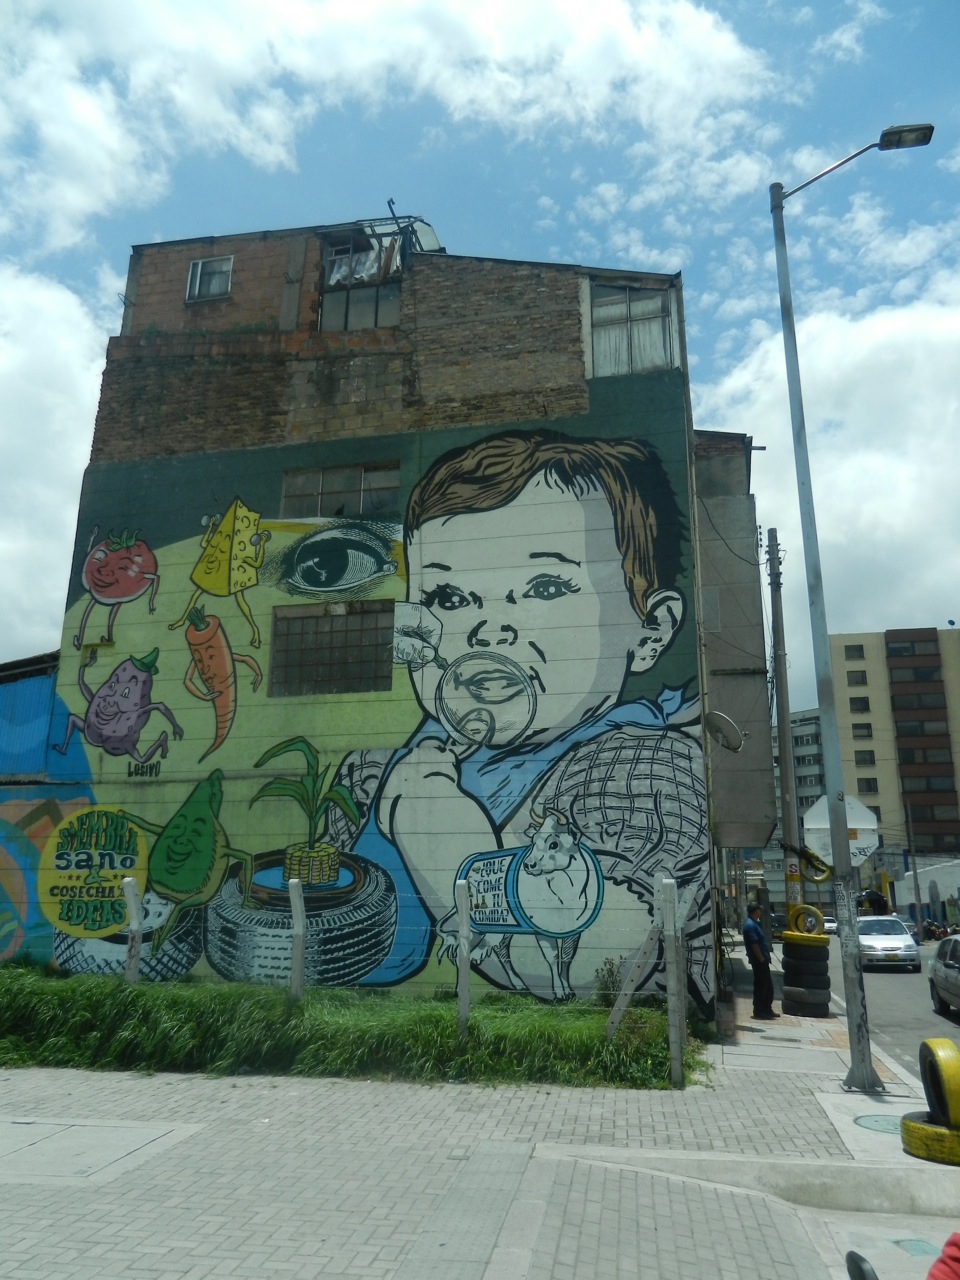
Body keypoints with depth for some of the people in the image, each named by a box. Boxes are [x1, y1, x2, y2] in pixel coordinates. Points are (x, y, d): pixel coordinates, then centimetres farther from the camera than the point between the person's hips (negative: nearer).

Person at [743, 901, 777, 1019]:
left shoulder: (753, 923, 15)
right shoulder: (750, 925, -19)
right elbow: (754, 944, -23)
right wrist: (761, 959, -20)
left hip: (762, 959, 10)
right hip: (759, 961, -10)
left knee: (768, 985, 15)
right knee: (761, 986, -2)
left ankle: (767, 1009, 23)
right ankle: (758, 1011, 6)